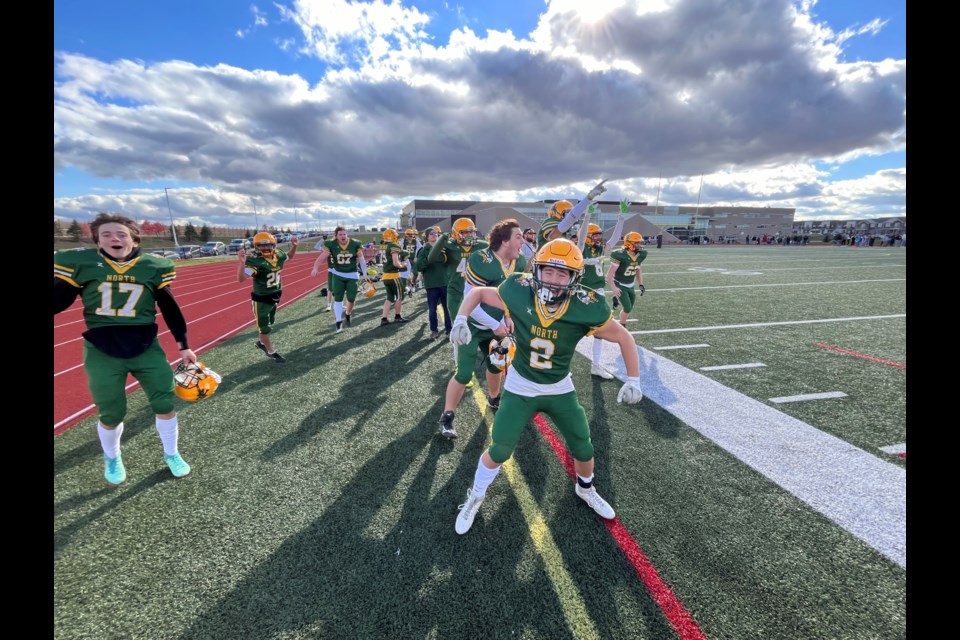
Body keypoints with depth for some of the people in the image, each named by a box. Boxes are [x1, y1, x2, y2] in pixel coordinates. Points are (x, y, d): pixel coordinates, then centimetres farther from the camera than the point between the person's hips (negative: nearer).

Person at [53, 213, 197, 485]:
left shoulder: (154, 266, -1)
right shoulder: (80, 263, -3)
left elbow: (170, 308, 6)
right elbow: (58, 302, 5)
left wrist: (183, 345, 9)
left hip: (145, 346, 1)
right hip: (102, 352, 0)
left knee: (165, 403, 3)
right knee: (111, 413, 9)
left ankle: (171, 454, 29)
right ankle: (112, 459, 41)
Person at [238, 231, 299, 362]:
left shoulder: (278, 255, -5)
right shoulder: (254, 260, -25)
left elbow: (290, 257, 19)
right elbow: (241, 279, -34)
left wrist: (294, 246, 2)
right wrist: (242, 263, -49)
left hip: (275, 296, 7)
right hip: (261, 299, -7)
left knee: (269, 323, 26)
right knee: (264, 327, 9)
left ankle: (260, 342, 50)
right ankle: (271, 352, 26)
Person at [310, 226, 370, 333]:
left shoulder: (355, 244, -10)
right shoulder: (331, 245, -11)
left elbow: (361, 259, -2)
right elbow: (322, 257, -17)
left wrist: (365, 274, -3)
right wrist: (315, 268, -35)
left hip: (352, 275, 0)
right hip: (337, 274, 0)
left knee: (351, 298, 3)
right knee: (338, 299, 2)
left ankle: (347, 314, 34)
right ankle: (339, 323, 10)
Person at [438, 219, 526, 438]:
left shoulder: (520, 262, -8)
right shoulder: (480, 261, -29)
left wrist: (505, 322, -3)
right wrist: (496, 325, -22)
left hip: (496, 325, 7)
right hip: (471, 326, -6)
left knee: (496, 365, 21)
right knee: (464, 374, -8)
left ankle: (494, 400, 49)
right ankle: (447, 417, 11)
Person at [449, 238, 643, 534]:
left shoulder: (587, 308, -25)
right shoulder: (518, 293, -24)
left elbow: (624, 338, -8)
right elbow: (478, 292, -7)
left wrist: (633, 380, -8)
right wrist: (461, 319, -23)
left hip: (559, 388, 1)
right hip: (520, 386, -1)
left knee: (583, 449, 13)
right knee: (499, 450, 1)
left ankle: (585, 489, 49)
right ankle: (475, 498, 31)